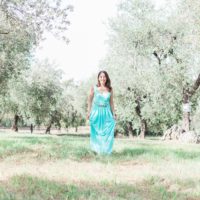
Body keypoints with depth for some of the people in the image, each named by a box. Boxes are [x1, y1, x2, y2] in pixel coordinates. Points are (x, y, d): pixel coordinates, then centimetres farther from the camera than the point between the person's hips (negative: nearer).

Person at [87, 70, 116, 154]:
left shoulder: (110, 89, 5)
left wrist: (113, 114, 6)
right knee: (96, 132, 2)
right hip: (96, 112, -1)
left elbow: (111, 102, 11)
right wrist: (89, 112, -2)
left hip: (106, 113, 1)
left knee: (107, 132, -5)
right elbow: (90, 100, 4)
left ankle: (106, 150, 2)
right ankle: (96, 150, 10)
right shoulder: (94, 88, 0)